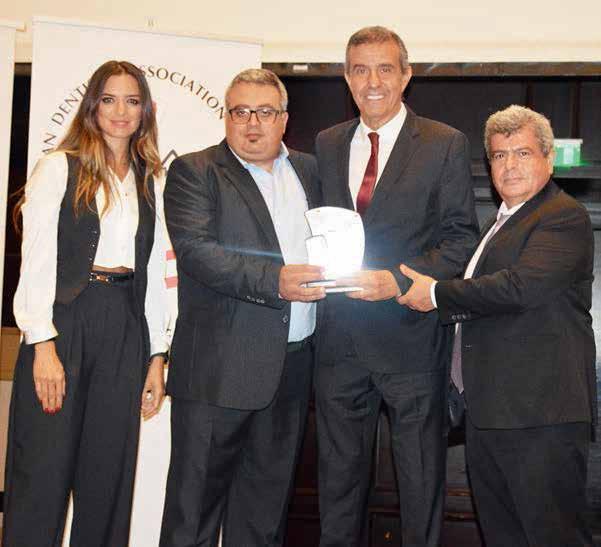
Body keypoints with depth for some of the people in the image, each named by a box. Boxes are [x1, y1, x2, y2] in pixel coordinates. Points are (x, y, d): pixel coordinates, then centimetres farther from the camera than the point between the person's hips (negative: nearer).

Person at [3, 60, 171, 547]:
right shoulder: (59, 168, 2)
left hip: (126, 327, 4)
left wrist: (157, 355, 8)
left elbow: (154, 270, 13)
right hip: (64, 321, -4)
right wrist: (43, 345, -14)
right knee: (43, 471, -3)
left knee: (108, 474, 7)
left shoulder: (151, 181, 15)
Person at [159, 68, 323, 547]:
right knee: (198, 494, 3)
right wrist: (274, 281, -26)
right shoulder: (194, 172, -4)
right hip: (220, 368, -5)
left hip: (294, 363, 6)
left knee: (269, 496, 16)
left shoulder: (307, 170, 14)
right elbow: (195, 250, -17)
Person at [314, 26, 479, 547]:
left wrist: (400, 281, -19)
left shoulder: (446, 145, -3)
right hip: (340, 336, 4)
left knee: (422, 475, 10)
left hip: (411, 333, -4)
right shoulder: (327, 145, 10)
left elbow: (462, 238, -7)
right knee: (339, 471, 16)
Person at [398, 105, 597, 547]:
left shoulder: (564, 216, -10)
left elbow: (522, 286, -24)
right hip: (489, 412, 10)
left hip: (540, 415, -10)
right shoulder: (504, 221, 22)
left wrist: (437, 294, -14)